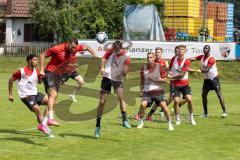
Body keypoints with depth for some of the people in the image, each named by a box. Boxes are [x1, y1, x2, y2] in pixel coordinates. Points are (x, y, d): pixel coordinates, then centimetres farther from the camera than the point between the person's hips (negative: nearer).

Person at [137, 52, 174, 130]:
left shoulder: (160, 67, -2)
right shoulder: (144, 68, 7)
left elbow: (165, 79, -4)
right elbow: (142, 81, 16)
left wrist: (155, 80, -16)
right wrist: (141, 91, 8)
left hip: (158, 91, -2)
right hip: (147, 91, 2)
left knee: (163, 105, -14)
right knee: (143, 104, -17)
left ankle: (169, 124, 0)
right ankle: (141, 122, 4)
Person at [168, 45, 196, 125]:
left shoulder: (187, 61, -9)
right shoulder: (174, 58, 3)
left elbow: (182, 74, -14)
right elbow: (170, 68, 17)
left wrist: (172, 76, -15)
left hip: (185, 84, -2)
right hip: (175, 84, 2)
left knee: (189, 99, -14)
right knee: (176, 101, -11)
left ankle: (191, 118, 3)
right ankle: (177, 119, 6)